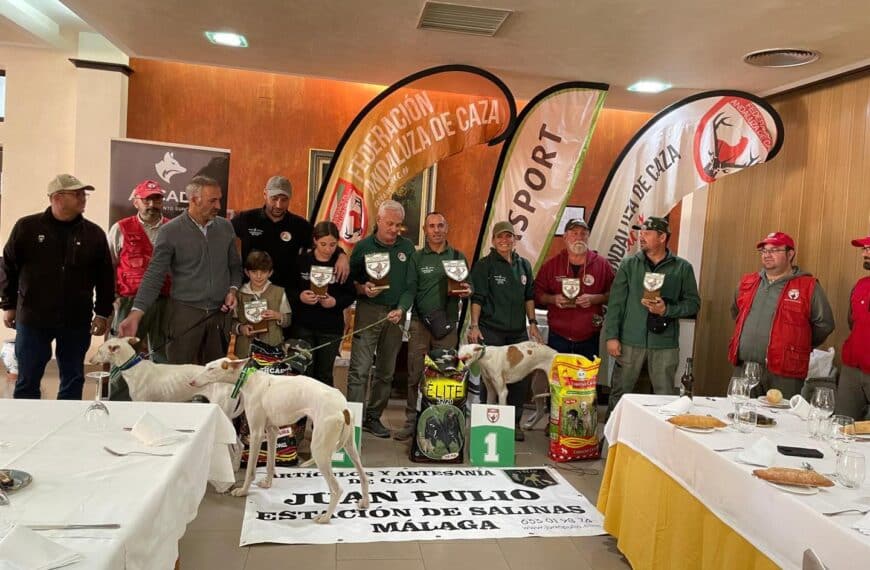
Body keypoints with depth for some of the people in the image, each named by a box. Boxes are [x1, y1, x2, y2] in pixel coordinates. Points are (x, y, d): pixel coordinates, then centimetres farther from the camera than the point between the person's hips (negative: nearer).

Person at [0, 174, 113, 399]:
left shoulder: (94, 233, 2)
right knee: (27, 381, 8)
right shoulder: (27, 227, -1)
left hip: (77, 322, 1)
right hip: (32, 319, -1)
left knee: (73, 381, 10)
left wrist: (102, 313, 1)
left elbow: (105, 277, 4)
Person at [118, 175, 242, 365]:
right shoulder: (170, 231, -5)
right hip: (185, 313, -3)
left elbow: (235, 266, 17)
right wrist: (136, 314, -15)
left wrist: (232, 290, -1)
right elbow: (154, 276, -6)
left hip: (219, 314, 3)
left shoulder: (225, 227, 6)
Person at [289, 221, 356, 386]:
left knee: (325, 374, 9)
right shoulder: (302, 261, -4)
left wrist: (335, 302, -16)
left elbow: (351, 295, 1)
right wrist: (299, 297, -17)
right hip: (303, 325, 0)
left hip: (331, 328, 0)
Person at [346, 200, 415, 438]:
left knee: (386, 371, 9)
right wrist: (363, 289, -15)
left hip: (396, 313, 3)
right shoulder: (363, 247, 2)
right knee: (360, 368, -9)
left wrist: (402, 308, -4)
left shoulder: (407, 248, 9)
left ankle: (373, 418, 20)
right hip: (368, 310, -3)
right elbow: (350, 279, 4)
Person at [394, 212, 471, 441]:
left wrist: (466, 292, -10)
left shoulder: (458, 257, 11)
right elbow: (410, 289, 0)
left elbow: (467, 288, 14)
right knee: (415, 374, -1)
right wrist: (401, 309, -18)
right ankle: (411, 421, 8)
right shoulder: (417, 257, 8)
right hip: (420, 322, 0)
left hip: (447, 324, 1)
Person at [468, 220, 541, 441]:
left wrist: (532, 322, 12)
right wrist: (474, 326, -12)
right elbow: (477, 298, -6)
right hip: (491, 331, -5)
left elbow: (529, 297, 19)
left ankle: (514, 423, 20)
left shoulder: (524, 265, 14)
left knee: (521, 377, 6)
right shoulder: (484, 265, -1)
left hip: (518, 331, 5)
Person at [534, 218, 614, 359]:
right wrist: (553, 299, -11)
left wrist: (596, 298, -14)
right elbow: (537, 294, 8)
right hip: (558, 338, 1)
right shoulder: (551, 264, 5)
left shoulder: (601, 264, 3)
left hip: (590, 339, 0)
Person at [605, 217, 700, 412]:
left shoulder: (682, 268, 4)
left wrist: (667, 309, -13)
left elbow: (693, 303, 5)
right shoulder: (629, 264, 5)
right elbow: (616, 302, 2)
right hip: (630, 342, 0)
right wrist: (611, 336, -5)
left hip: (665, 344, 0)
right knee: (619, 395, 6)